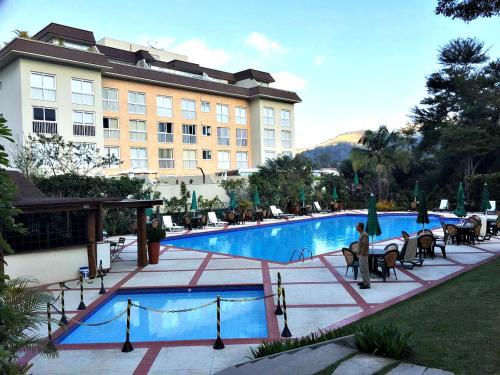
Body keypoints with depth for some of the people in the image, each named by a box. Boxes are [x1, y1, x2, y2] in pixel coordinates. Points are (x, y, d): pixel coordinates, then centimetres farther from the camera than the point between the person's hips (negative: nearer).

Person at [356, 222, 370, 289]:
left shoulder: (364, 234, -20)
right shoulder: (362, 234, 11)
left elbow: (365, 246, -24)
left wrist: (360, 254, -20)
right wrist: (359, 254, 19)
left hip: (363, 255, -10)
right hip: (361, 255, 10)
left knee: (364, 269, -4)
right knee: (362, 269, 17)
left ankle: (367, 284, 1)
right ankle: (365, 282, 26)